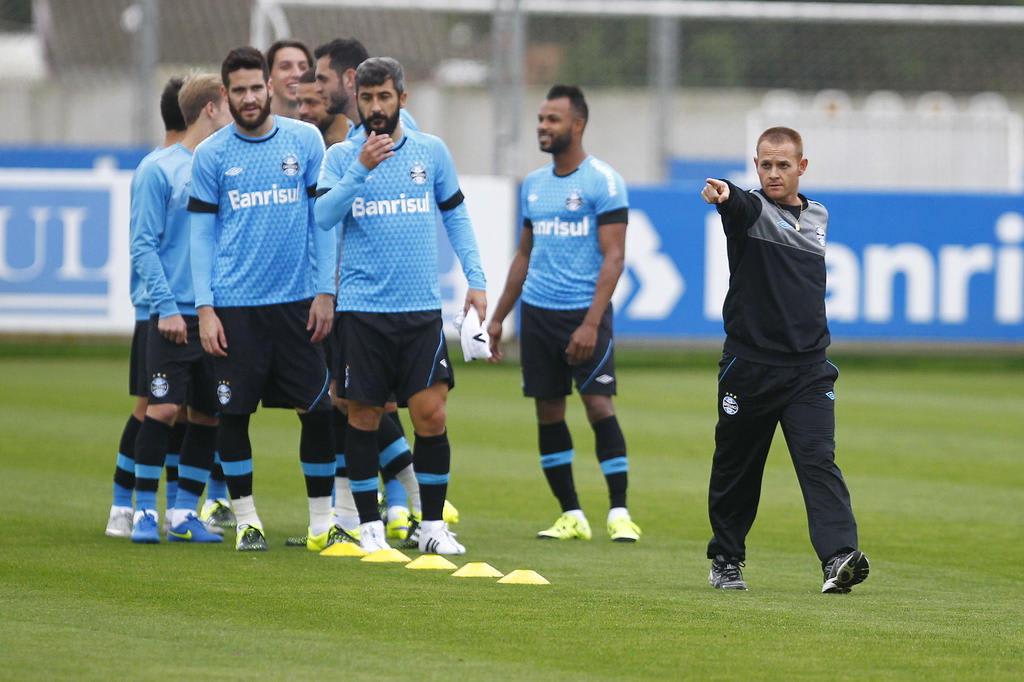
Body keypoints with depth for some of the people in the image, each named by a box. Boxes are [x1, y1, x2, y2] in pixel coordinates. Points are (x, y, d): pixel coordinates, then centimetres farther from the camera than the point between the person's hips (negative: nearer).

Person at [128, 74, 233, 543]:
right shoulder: (160, 170, -4)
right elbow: (144, 245, -6)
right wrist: (165, 306, -15)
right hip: (175, 316, -5)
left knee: (208, 416, 5)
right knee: (164, 408, -10)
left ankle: (184, 512, 13)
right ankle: (145, 510, -1)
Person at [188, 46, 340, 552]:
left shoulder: (305, 141, 3)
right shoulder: (210, 155, 2)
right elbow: (201, 233, 3)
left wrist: (326, 291, -1)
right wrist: (205, 308, -4)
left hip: (297, 301, 0)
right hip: (234, 305, 0)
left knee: (317, 410, -1)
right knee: (233, 412, 1)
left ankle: (322, 520, 9)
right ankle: (245, 518, 13)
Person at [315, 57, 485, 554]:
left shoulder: (430, 151, 8)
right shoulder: (341, 156, 3)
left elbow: (455, 215, 16)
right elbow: (323, 216, -12)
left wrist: (475, 279, 8)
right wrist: (362, 168, -23)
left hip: (421, 308, 1)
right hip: (361, 307, -1)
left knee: (431, 414, -5)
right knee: (364, 416, 2)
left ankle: (433, 526, 5)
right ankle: (369, 526, 11)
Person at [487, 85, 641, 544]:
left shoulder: (603, 182, -8)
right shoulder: (533, 184, 13)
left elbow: (614, 257, -12)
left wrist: (591, 323, -20)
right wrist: (498, 317, 19)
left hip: (584, 312, -6)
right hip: (537, 312, 6)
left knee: (598, 404, -11)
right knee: (548, 412, 6)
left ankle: (619, 513, -6)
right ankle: (571, 516, 13)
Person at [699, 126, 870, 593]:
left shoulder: (817, 217, 12)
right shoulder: (751, 209, -4)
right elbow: (737, 206, -30)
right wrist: (722, 195, -52)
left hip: (808, 367, 2)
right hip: (749, 365, -2)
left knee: (818, 459, -13)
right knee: (736, 466, 9)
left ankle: (839, 556, -25)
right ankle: (725, 560, 26)